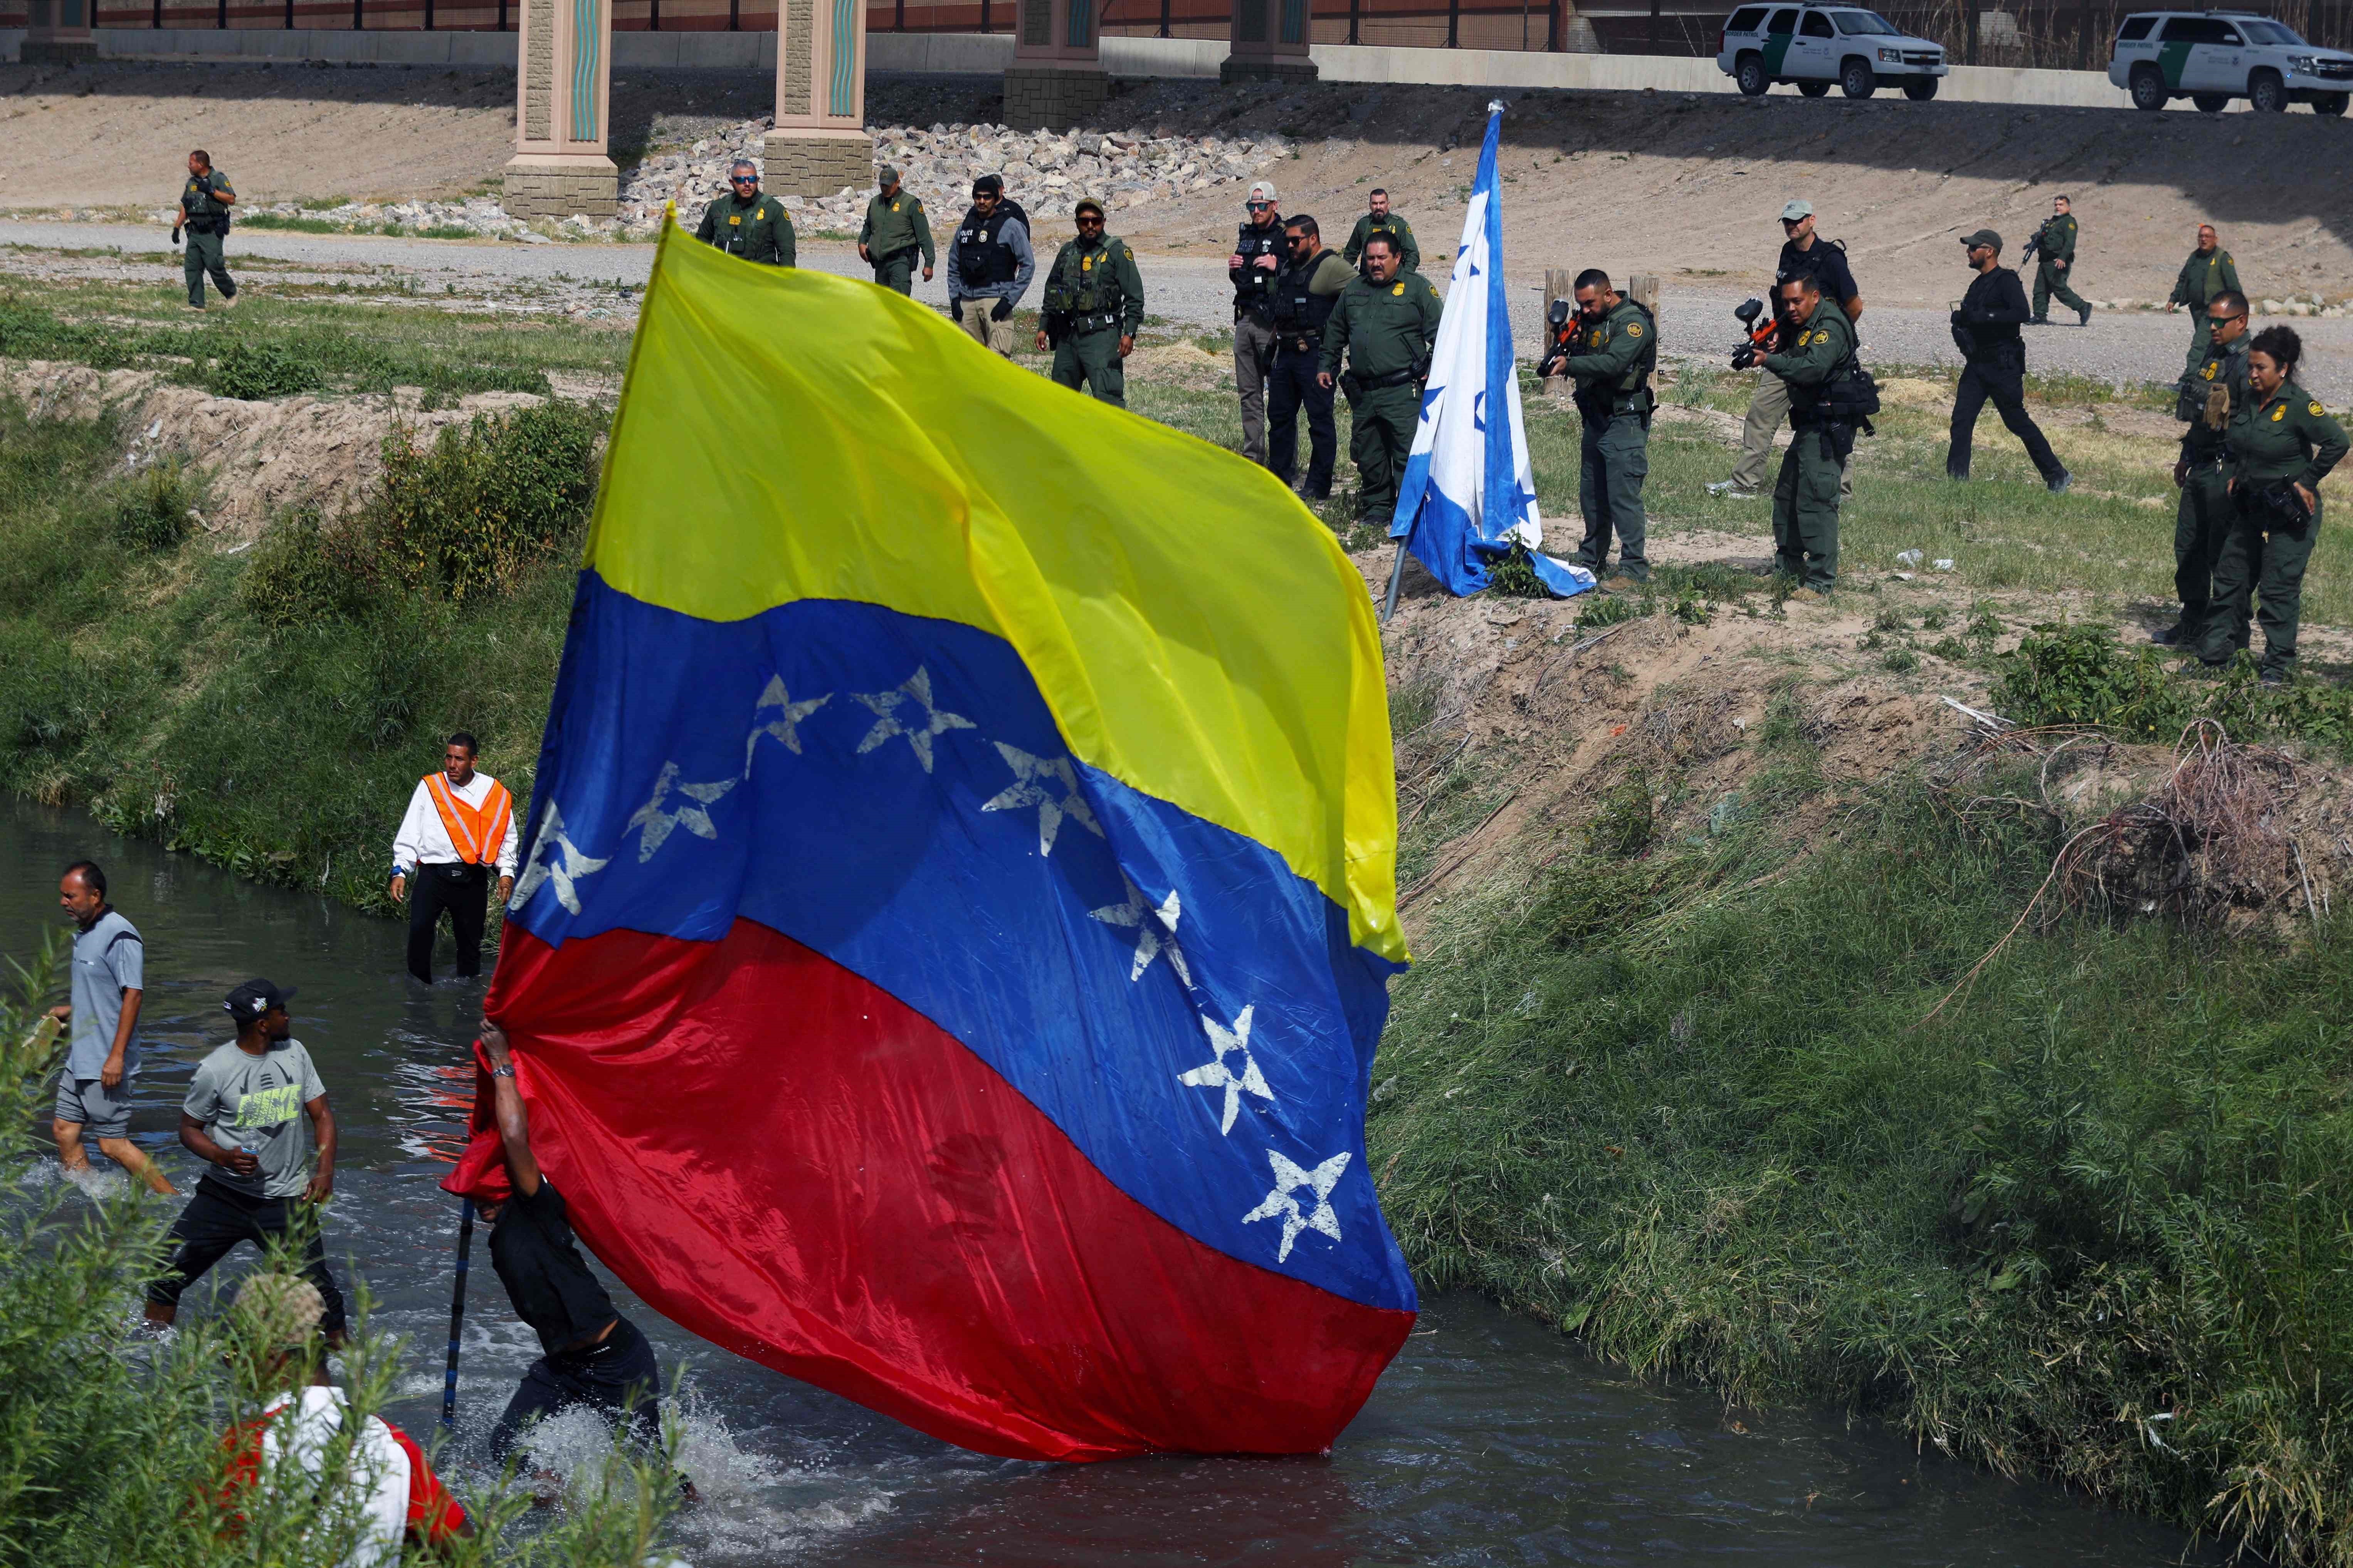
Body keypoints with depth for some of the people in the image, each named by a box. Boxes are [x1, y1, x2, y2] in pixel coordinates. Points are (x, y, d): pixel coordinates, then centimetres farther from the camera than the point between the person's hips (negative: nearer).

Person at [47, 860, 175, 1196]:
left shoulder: (120, 936, -18)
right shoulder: (84, 933, 12)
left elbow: (133, 994, -21)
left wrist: (117, 1056, -24)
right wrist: (68, 1011, 11)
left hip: (107, 1065, -10)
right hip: (80, 1059, 10)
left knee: (113, 1144, -6)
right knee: (65, 1130, 11)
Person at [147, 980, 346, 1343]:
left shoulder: (295, 1054, 1)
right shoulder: (215, 1070, -11)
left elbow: (323, 1115, 7)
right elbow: (189, 1129, -2)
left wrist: (325, 1171, -8)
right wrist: (224, 1157, -21)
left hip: (287, 1201, 1)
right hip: (225, 1196, -1)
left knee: (319, 1292, -3)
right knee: (167, 1276, -1)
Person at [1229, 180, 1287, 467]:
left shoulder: (1286, 236, -6)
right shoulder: (1246, 234, 16)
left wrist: (1278, 266, -23)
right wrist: (1233, 269, 6)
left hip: (1272, 322, -8)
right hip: (1246, 319, 8)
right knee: (1248, 392, 11)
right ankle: (1252, 456, 17)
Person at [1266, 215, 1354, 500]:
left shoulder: (1332, 268, -10)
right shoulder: (1288, 267, 18)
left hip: (1316, 352, -9)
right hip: (1287, 352, 9)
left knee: (1320, 418, -5)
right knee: (1279, 415, 13)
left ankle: (1319, 486, -2)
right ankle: (1278, 478, 22)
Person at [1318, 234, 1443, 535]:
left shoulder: (1417, 288, 2)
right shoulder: (1353, 291, 17)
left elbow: (1438, 332, -1)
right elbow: (1335, 334, 28)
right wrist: (1327, 366, 22)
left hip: (1403, 393, -5)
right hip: (1363, 393, 5)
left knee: (1409, 454, -12)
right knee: (1367, 455, 9)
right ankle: (1376, 507, 20)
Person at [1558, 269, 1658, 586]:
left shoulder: (1633, 322, -13)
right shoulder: (1591, 320, 13)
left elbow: (1613, 363, -27)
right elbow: (1580, 362, 17)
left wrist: (1571, 364, -30)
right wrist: (1571, 342, -4)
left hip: (1624, 421, -9)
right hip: (1595, 418, 9)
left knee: (1623, 495, -11)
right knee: (1591, 495, 14)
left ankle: (1634, 570, -10)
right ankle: (1591, 561, 25)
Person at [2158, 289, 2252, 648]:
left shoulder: (2246, 363, -17)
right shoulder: (2214, 355, 13)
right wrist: (2186, 457, 25)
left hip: (2227, 472, -10)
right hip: (2201, 469, 10)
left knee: (2224, 553, -4)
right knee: (2188, 546, 15)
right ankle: (2191, 627, 26)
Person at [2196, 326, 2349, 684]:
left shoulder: (2299, 406, -19)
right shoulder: (2247, 399, 3)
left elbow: (2337, 442, -19)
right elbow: (2234, 444, 22)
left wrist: (2307, 480, -14)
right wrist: (2232, 474, 9)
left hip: (2291, 513, -8)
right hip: (2251, 507, 8)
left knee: (2279, 588, -3)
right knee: (2230, 578, 12)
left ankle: (2279, 665, 7)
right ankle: (2217, 652, 22)